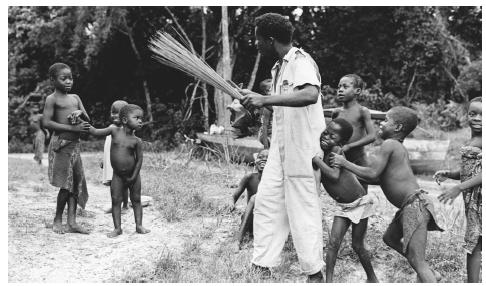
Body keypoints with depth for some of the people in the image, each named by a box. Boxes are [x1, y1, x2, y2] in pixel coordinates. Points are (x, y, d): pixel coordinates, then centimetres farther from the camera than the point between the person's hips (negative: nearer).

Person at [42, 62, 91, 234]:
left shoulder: (75, 98, 15)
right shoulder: (52, 99, -4)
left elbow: (87, 121, 15)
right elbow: (46, 122, -14)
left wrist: (81, 113, -9)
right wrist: (72, 128, -18)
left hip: (75, 144, 7)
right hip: (61, 144, -7)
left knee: (76, 182, 4)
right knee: (67, 184, -5)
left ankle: (72, 221, 7)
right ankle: (58, 220, 12)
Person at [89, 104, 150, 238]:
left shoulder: (136, 141, -9)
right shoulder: (114, 130, -7)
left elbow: (139, 159, -5)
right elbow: (95, 132, 0)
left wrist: (134, 176, -8)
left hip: (133, 175, 0)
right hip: (117, 176, 1)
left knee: (136, 199, 8)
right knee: (115, 200, 0)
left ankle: (139, 225, 18)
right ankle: (117, 228, 8)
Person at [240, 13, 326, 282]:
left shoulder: (301, 62, -15)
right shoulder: (278, 68, 13)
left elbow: (310, 95, -36)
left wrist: (265, 99, -40)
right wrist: (254, 100, 10)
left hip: (303, 149, -9)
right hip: (280, 148, 9)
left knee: (302, 210, -1)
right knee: (266, 204, 7)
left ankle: (315, 272, 12)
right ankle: (261, 266, 15)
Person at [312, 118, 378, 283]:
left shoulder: (336, 150, -24)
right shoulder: (320, 152, -2)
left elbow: (335, 175, -36)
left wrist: (316, 159, -32)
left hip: (360, 203, -6)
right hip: (343, 207, 6)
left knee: (357, 246, 4)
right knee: (333, 243, -6)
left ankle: (372, 279, 25)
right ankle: (328, 282, 0)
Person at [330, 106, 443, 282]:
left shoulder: (389, 144, -10)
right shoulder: (400, 148, 19)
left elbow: (372, 174, -15)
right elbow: (380, 178, 22)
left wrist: (345, 163, -6)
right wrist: (351, 174, 23)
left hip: (414, 205, -10)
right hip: (413, 204, 10)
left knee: (417, 261, -10)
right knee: (390, 238, 26)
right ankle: (427, 274, 31)